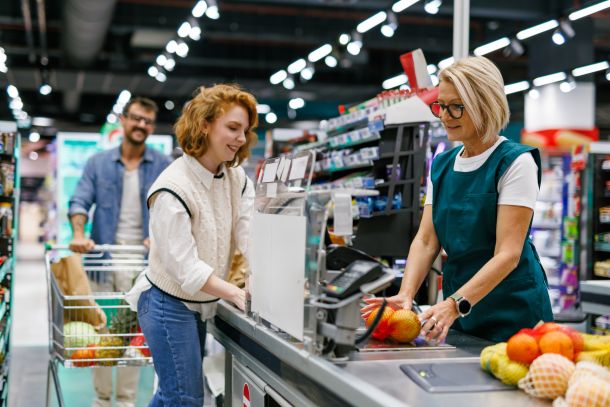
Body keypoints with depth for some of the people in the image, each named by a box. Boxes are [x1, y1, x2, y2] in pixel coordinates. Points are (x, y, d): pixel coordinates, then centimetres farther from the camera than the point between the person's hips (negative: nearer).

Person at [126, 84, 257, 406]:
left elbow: (251, 235, -13)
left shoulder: (237, 178, 0)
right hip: (169, 305, -8)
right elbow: (185, 265, -27)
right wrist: (237, 294, -35)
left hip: (200, 305, 8)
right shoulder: (173, 188, -23)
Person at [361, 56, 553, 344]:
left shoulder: (515, 162, -12)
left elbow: (508, 254, -19)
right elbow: (426, 240, 1)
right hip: (459, 314, 5)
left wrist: (455, 304, -31)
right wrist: (405, 295, -16)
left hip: (510, 314, -5)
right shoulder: (441, 165, 8)